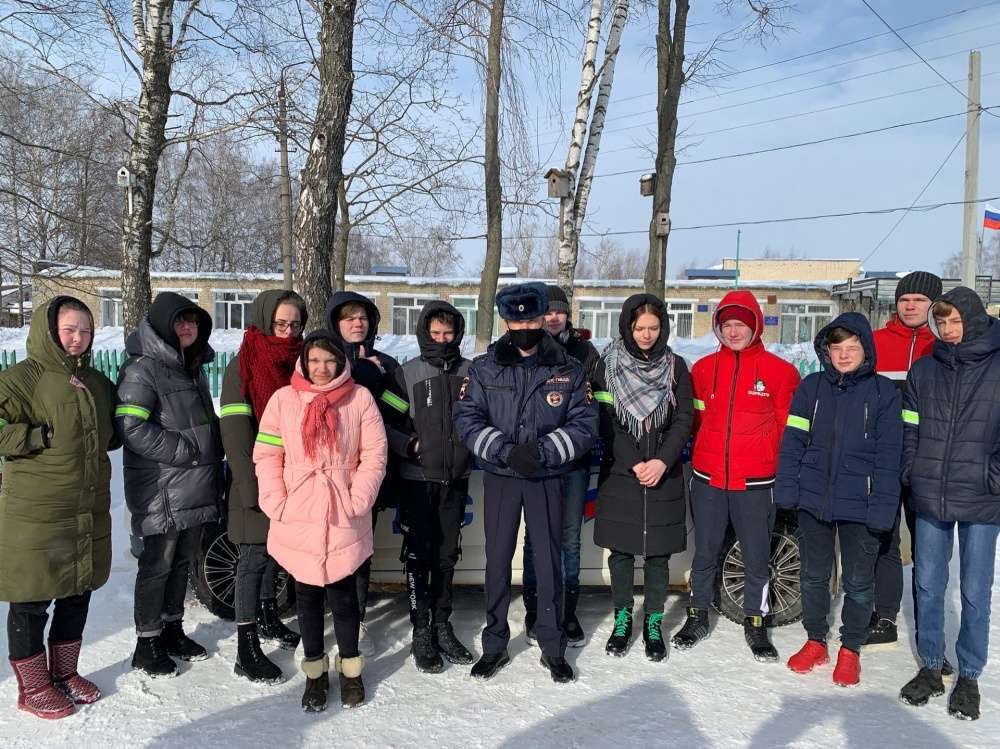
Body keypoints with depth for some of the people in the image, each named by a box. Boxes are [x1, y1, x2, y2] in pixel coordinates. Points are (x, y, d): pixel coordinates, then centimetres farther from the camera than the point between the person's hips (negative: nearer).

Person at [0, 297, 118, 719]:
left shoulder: (96, 382, 11)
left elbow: (110, 433, 26)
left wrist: (99, 440, 6)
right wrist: (41, 438, -21)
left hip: (88, 511, 7)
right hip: (35, 513, -7)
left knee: (78, 593, 16)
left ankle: (64, 672, 35)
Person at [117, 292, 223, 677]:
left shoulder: (194, 368, 16)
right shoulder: (143, 367, -12)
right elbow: (131, 427, -20)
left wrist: (213, 453, 10)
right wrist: (184, 450, -18)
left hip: (196, 487, 8)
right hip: (162, 490, -8)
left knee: (182, 560, 17)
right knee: (157, 565, 2)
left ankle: (173, 630, 31)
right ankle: (147, 643, 16)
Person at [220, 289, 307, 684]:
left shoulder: (300, 363, 9)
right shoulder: (243, 366, -8)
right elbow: (235, 431, -15)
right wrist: (251, 486, -20)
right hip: (259, 479, -6)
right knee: (255, 556, -3)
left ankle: (268, 617, 35)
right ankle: (247, 648, 2)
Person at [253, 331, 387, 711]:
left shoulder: (360, 398, 1)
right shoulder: (284, 399, 3)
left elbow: (374, 454, -1)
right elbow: (266, 455, 2)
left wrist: (358, 500, -10)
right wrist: (276, 503, -7)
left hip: (344, 518, -1)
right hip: (298, 518, 1)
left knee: (343, 595, 6)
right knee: (307, 596, 11)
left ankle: (350, 669, 26)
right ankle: (315, 672, 26)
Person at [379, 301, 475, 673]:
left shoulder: (470, 372, 4)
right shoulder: (407, 373, -2)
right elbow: (386, 421, -2)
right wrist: (409, 445, -14)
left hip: (456, 479, 3)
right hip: (417, 479, -2)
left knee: (447, 555, 12)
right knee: (419, 556, 2)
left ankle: (442, 625, 25)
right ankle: (421, 632, 13)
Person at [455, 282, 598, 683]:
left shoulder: (569, 370, -1)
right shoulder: (484, 368, -1)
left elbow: (585, 424, -4)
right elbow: (467, 418, -7)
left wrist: (542, 452, -18)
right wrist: (506, 451, -20)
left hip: (547, 479, 0)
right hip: (499, 477, 1)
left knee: (549, 562, 8)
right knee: (497, 562, 9)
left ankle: (553, 647, 24)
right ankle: (494, 645, 25)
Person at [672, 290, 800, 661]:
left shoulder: (780, 371, -3)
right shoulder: (703, 368, 4)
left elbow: (789, 426, 2)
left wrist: (781, 469, 2)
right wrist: (707, 454, 10)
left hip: (756, 481, -2)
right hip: (708, 479, 2)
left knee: (756, 556, 8)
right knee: (705, 552, 13)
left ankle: (755, 623, 26)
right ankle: (698, 617, 29)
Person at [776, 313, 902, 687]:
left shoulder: (883, 392, -4)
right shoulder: (812, 387, 1)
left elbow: (888, 454, -6)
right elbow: (793, 440, 3)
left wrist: (883, 507, -11)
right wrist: (786, 487, -4)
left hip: (860, 505, -2)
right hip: (813, 499, 2)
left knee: (859, 581, 11)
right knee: (813, 575, 14)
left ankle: (851, 650, 29)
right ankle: (815, 641, 32)